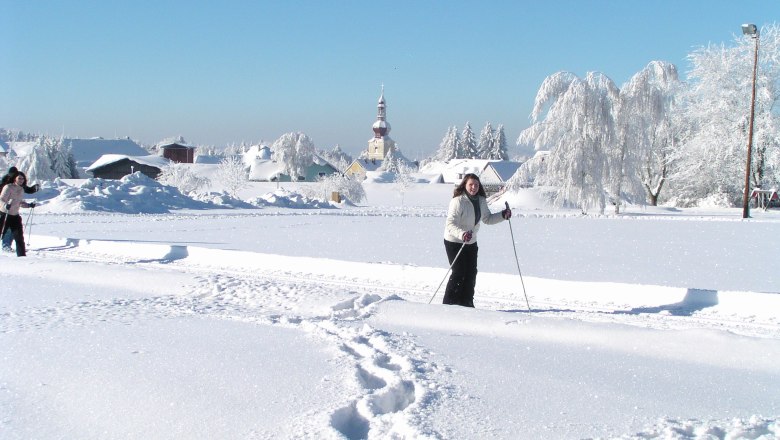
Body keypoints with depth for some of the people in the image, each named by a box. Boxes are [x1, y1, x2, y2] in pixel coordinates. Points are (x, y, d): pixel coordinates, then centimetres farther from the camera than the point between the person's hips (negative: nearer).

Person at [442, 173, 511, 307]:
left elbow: (487, 219, 15)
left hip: (471, 242, 7)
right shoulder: (458, 201, -22)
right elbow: (450, 223, -29)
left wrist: (502, 215, -1)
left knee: (471, 273, 8)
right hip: (454, 242, -7)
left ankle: (466, 302, 20)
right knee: (459, 273, -8)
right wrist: (462, 234, -47)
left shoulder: (481, 201, 2)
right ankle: (449, 303, 4)